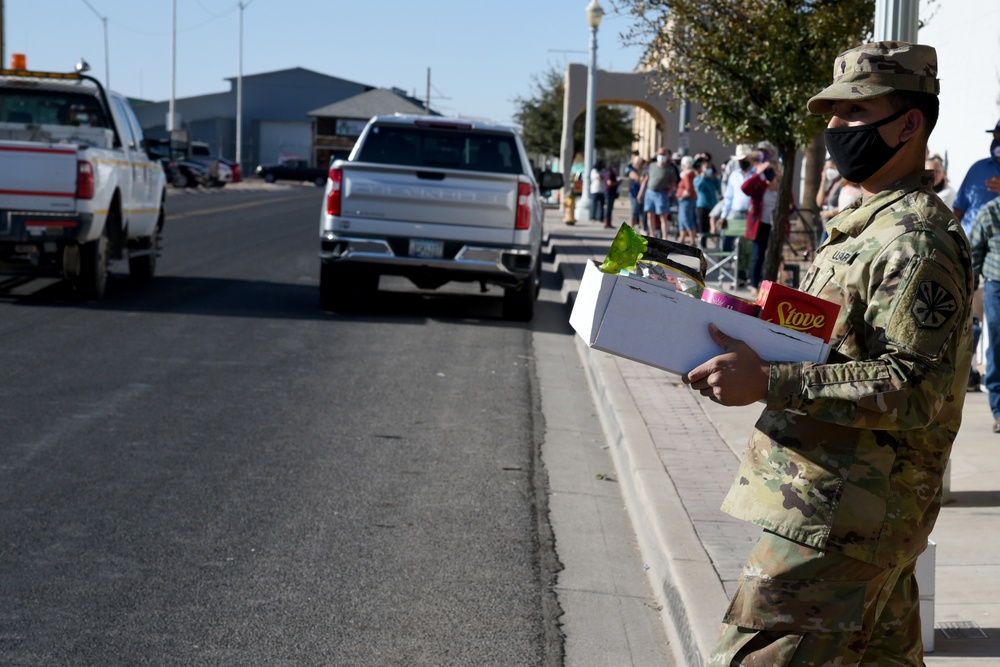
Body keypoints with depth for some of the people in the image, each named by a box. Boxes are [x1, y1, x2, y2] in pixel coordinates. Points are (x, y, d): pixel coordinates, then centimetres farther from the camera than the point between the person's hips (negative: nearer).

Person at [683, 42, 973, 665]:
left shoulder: (917, 243, -17)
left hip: (839, 517, -10)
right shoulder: (868, 224, 17)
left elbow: (913, 389, -24)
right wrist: (746, 355, 6)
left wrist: (768, 383, -27)